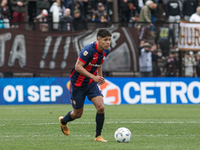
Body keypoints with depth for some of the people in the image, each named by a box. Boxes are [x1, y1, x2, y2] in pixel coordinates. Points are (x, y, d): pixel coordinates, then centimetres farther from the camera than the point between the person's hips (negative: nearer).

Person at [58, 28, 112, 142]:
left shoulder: (106, 51, -4)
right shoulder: (89, 50, -28)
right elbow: (78, 67, -30)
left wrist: (100, 76, 20)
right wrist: (93, 77, -36)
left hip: (91, 83, 6)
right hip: (78, 83, -6)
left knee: (101, 107, -15)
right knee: (78, 114, 8)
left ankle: (98, 136, -2)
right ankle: (63, 121, 42)